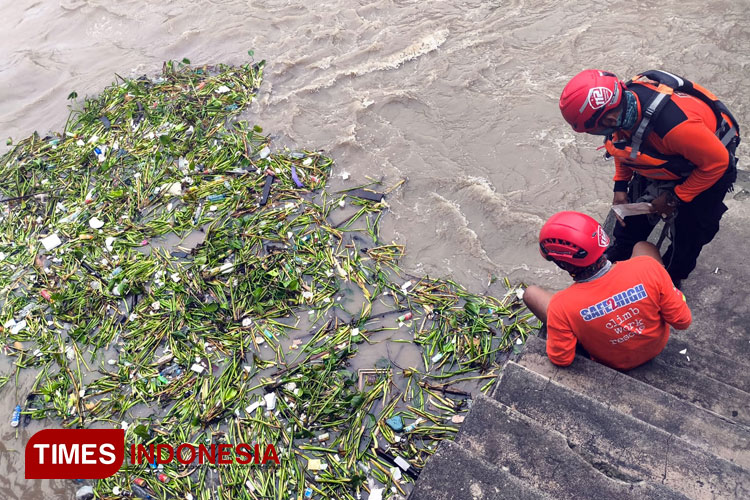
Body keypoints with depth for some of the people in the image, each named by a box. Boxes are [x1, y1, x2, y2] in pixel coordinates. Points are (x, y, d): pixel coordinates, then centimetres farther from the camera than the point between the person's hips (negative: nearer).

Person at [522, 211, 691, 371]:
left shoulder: (561, 307, -37)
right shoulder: (648, 267, -34)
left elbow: (561, 360, -22)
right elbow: (682, 321, -20)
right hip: (657, 345, 2)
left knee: (531, 293, 6)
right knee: (643, 246, 16)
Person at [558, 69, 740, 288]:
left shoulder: (675, 124, -46)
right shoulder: (621, 101, -26)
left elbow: (717, 161, -29)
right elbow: (623, 142, -1)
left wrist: (674, 198, -20)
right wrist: (620, 186, -4)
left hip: (707, 167, -5)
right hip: (665, 158, 6)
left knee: (688, 233, 5)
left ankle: (670, 281, 30)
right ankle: (615, 263, 35)